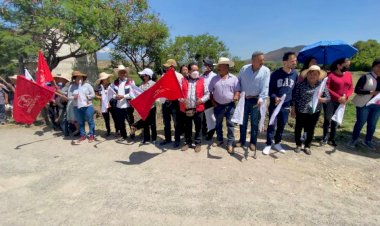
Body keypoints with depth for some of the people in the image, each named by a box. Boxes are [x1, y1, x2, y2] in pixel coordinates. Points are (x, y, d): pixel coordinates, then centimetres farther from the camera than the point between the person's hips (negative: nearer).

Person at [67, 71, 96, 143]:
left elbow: (93, 94, 1)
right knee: (80, 122, 11)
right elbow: (69, 97, 3)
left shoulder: (87, 85, -1)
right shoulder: (72, 86, 3)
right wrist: (74, 97, -16)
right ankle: (83, 136, 22)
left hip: (88, 106, -2)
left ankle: (91, 135, 13)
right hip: (77, 107, 3)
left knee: (90, 121, 2)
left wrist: (87, 96, -14)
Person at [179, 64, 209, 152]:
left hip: (198, 108, -1)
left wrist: (202, 99, -14)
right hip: (186, 108, 2)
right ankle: (188, 142, 28)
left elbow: (207, 94, 4)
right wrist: (181, 99, -13)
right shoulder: (183, 80, 7)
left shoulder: (202, 81, 4)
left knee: (198, 127, 7)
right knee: (187, 127, 13)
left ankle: (198, 143, 21)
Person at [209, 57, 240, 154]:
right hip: (218, 106, 3)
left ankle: (230, 143, 10)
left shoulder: (233, 78, -1)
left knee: (230, 124, 2)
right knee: (218, 124, 14)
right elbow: (210, 91, 8)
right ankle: (219, 140, 31)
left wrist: (236, 97, -21)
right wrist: (213, 102, -1)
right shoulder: (214, 79, 5)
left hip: (230, 105, -2)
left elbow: (237, 91, -2)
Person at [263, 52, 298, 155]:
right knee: (272, 125, 1)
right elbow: (270, 89, -3)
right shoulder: (276, 74, -9)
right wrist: (274, 97, -22)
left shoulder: (295, 74, 1)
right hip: (274, 105, -3)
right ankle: (268, 144, 15)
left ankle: (277, 143, 29)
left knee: (282, 126, 12)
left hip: (286, 106, 3)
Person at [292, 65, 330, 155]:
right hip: (301, 111, -2)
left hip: (315, 112, 2)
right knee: (298, 128, 9)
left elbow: (328, 98, 2)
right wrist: (293, 109, -6)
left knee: (310, 129, 11)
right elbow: (295, 97, -6)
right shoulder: (301, 84, -9)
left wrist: (320, 99, -20)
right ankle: (298, 145, 29)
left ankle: (307, 146, 29)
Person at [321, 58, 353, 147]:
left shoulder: (349, 75, 8)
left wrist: (346, 96, -11)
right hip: (330, 101, -4)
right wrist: (338, 97, -17)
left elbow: (351, 88, 9)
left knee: (335, 121, 10)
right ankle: (325, 138, 15)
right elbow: (326, 88, -15)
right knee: (327, 120, 2)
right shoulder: (331, 75, -9)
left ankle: (331, 139, 20)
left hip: (342, 102, 5)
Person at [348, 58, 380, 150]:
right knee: (360, 123, 5)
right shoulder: (366, 77, -8)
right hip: (364, 104, -5)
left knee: (372, 124, 13)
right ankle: (354, 139, 20)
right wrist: (371, 92, -22)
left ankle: (368, 141, 29)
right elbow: (357, 90, -14)